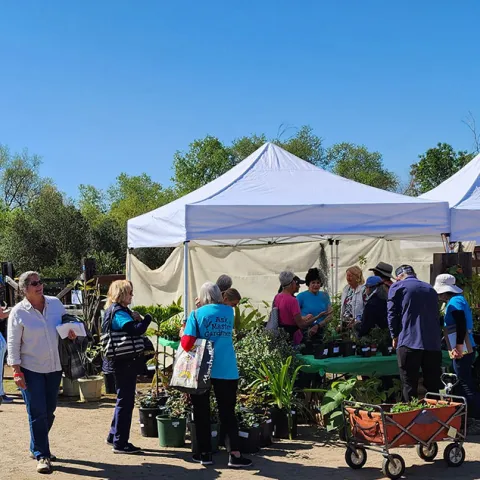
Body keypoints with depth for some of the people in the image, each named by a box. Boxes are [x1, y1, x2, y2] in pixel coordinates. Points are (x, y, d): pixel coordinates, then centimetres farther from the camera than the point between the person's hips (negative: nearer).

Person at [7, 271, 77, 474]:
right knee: (37, 413, -5)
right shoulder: (18, 312, -10)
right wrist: (16, 371, -14)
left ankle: (37, 448, 31)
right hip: (31, 369, -5)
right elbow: (13, 345, -9)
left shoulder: (55, 303, 1)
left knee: (49, 411, 13)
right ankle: (41, 456, 3)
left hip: (54, 367, 5)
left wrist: (71, 332, -6)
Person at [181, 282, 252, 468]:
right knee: (228, 413, 6)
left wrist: (183, 334, 8)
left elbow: (187, 344, -12)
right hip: (226, 369, 2)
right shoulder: (229, 311, 5)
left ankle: (205, 454, 15)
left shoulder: (197, 314, -4)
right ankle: (234, 454, -1)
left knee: (202, 412, 11)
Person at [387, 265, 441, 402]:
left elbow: (392, 314, 0)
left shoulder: (397, 287, 5)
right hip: (433, 344, 4)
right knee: (433, 387, 9)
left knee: (409, 386, 0)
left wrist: (395, 336, 10)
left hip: (409, 343, -4)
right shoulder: (430, 289, 19)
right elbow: (436, 315, 22)